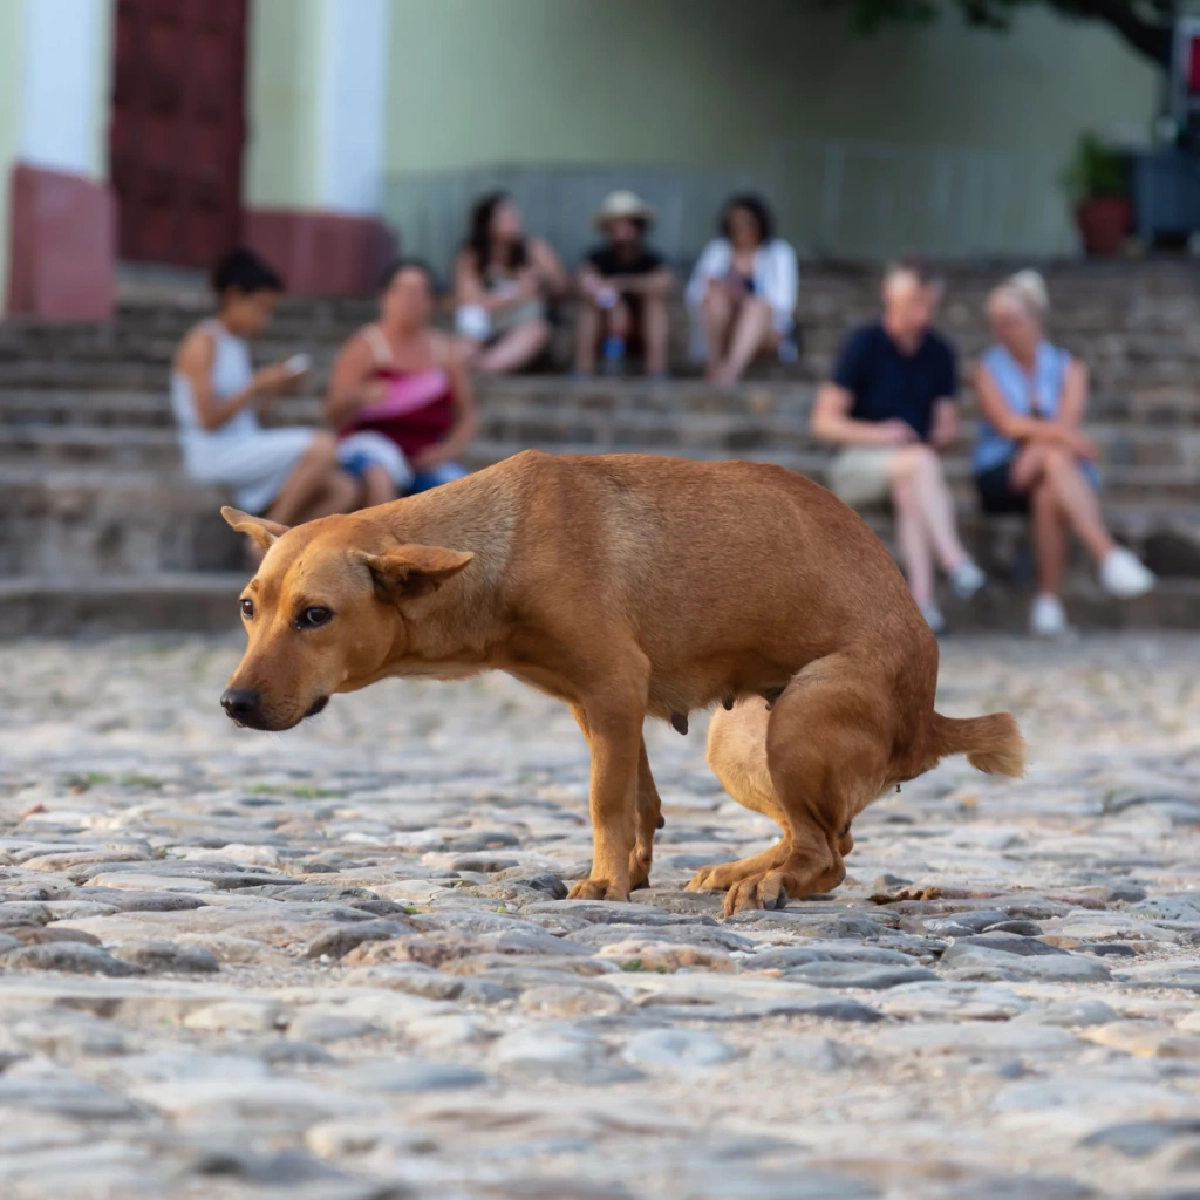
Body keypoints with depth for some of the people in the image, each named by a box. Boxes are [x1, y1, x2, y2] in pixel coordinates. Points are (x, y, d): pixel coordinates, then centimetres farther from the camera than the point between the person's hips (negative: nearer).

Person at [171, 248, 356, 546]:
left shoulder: (237, 345, 18)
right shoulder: (203, 343, -9)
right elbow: (209, 419, -17)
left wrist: (274, 392, 5)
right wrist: (257, 385, -12)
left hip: (246, 452, 9)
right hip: (215, 456, -9)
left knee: (342, 490, -4)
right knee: (323, 446, -24)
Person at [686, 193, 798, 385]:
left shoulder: (779, 252, 7)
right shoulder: (717, 250, 12)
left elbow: (782, 301, -7)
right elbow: (694, 294, 4)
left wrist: (742, 297, -21)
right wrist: (710, 288, -20)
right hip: (720, 332, 2)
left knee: (757, 304, -35)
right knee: (717, 294, -28)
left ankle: (732, 369, -57)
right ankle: (714, 365, -36)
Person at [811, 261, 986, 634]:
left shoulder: (939, 353, 8)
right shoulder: (862, 346, -6)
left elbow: (946, 425, 12)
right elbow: (824, 422, -8)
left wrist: (942, 435, -13)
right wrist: (877, 434, -23)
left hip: (910, 471, 3)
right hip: (857, 465, -3)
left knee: (909, 489, -35)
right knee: (919, 463, -36)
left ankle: (921, 602, -47)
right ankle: (956, 563, -49)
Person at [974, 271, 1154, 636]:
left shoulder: (1068, 368, 11)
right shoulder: (989, 369, 9)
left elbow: (1068, 422, -6)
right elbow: (1007, 423, -8)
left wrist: (1034, 444, -25)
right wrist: (1058, 434, -25)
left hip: (1061, 470, 1)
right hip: (1000, 476, -1)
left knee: (1048, 494, -38)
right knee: (1055, 458, -36)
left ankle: (1049, 601, -38)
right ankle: (1110, 556, -51)